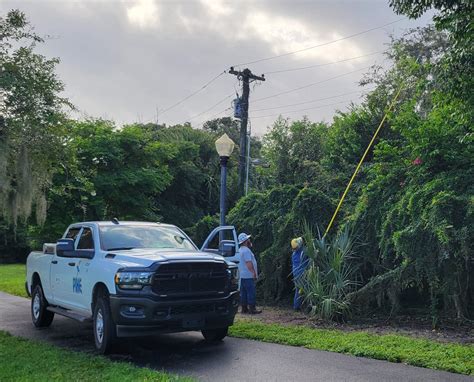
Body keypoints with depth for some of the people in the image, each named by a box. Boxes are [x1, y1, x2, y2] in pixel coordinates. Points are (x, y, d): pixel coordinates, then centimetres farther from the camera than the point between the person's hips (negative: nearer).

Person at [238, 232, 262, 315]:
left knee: (243, 292, 11)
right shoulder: (246, 250, -15)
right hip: (248, 276, -10)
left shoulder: (240, 250, 17)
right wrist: (254, 273, -16)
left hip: (242, 276, 10)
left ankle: (244, 308, 15)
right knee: (251, 292, -7)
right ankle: (252, 309, -6)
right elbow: (249, 263, -22)